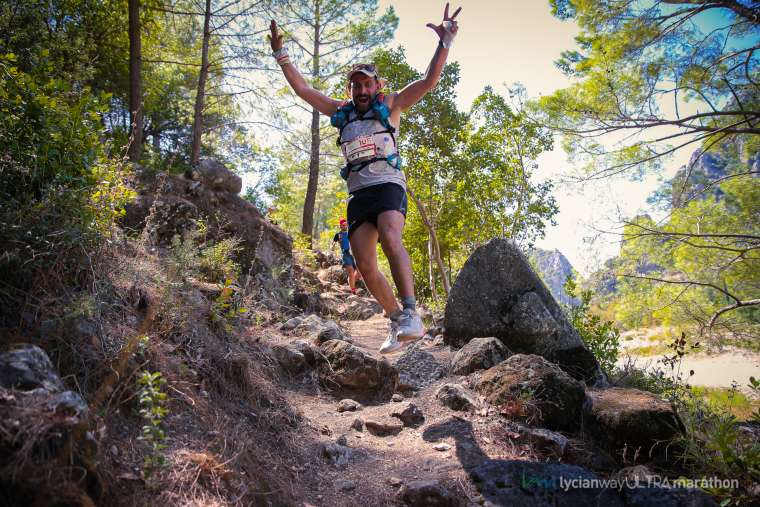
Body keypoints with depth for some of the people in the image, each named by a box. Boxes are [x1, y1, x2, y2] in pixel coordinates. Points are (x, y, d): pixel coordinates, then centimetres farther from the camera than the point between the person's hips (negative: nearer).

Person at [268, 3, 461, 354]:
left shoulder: (390, 106, 11)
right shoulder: (341, 112, 20)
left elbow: (429, 81, 4)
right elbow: (301, 88, 23)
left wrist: (445, 42, -6)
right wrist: (280, 55, 18)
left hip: (388, 185, -4)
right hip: (358, 193, 4)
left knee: (390, 240, -32)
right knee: (365, 266, -8)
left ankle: (411, 316, -36)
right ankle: (397, 322, 6)